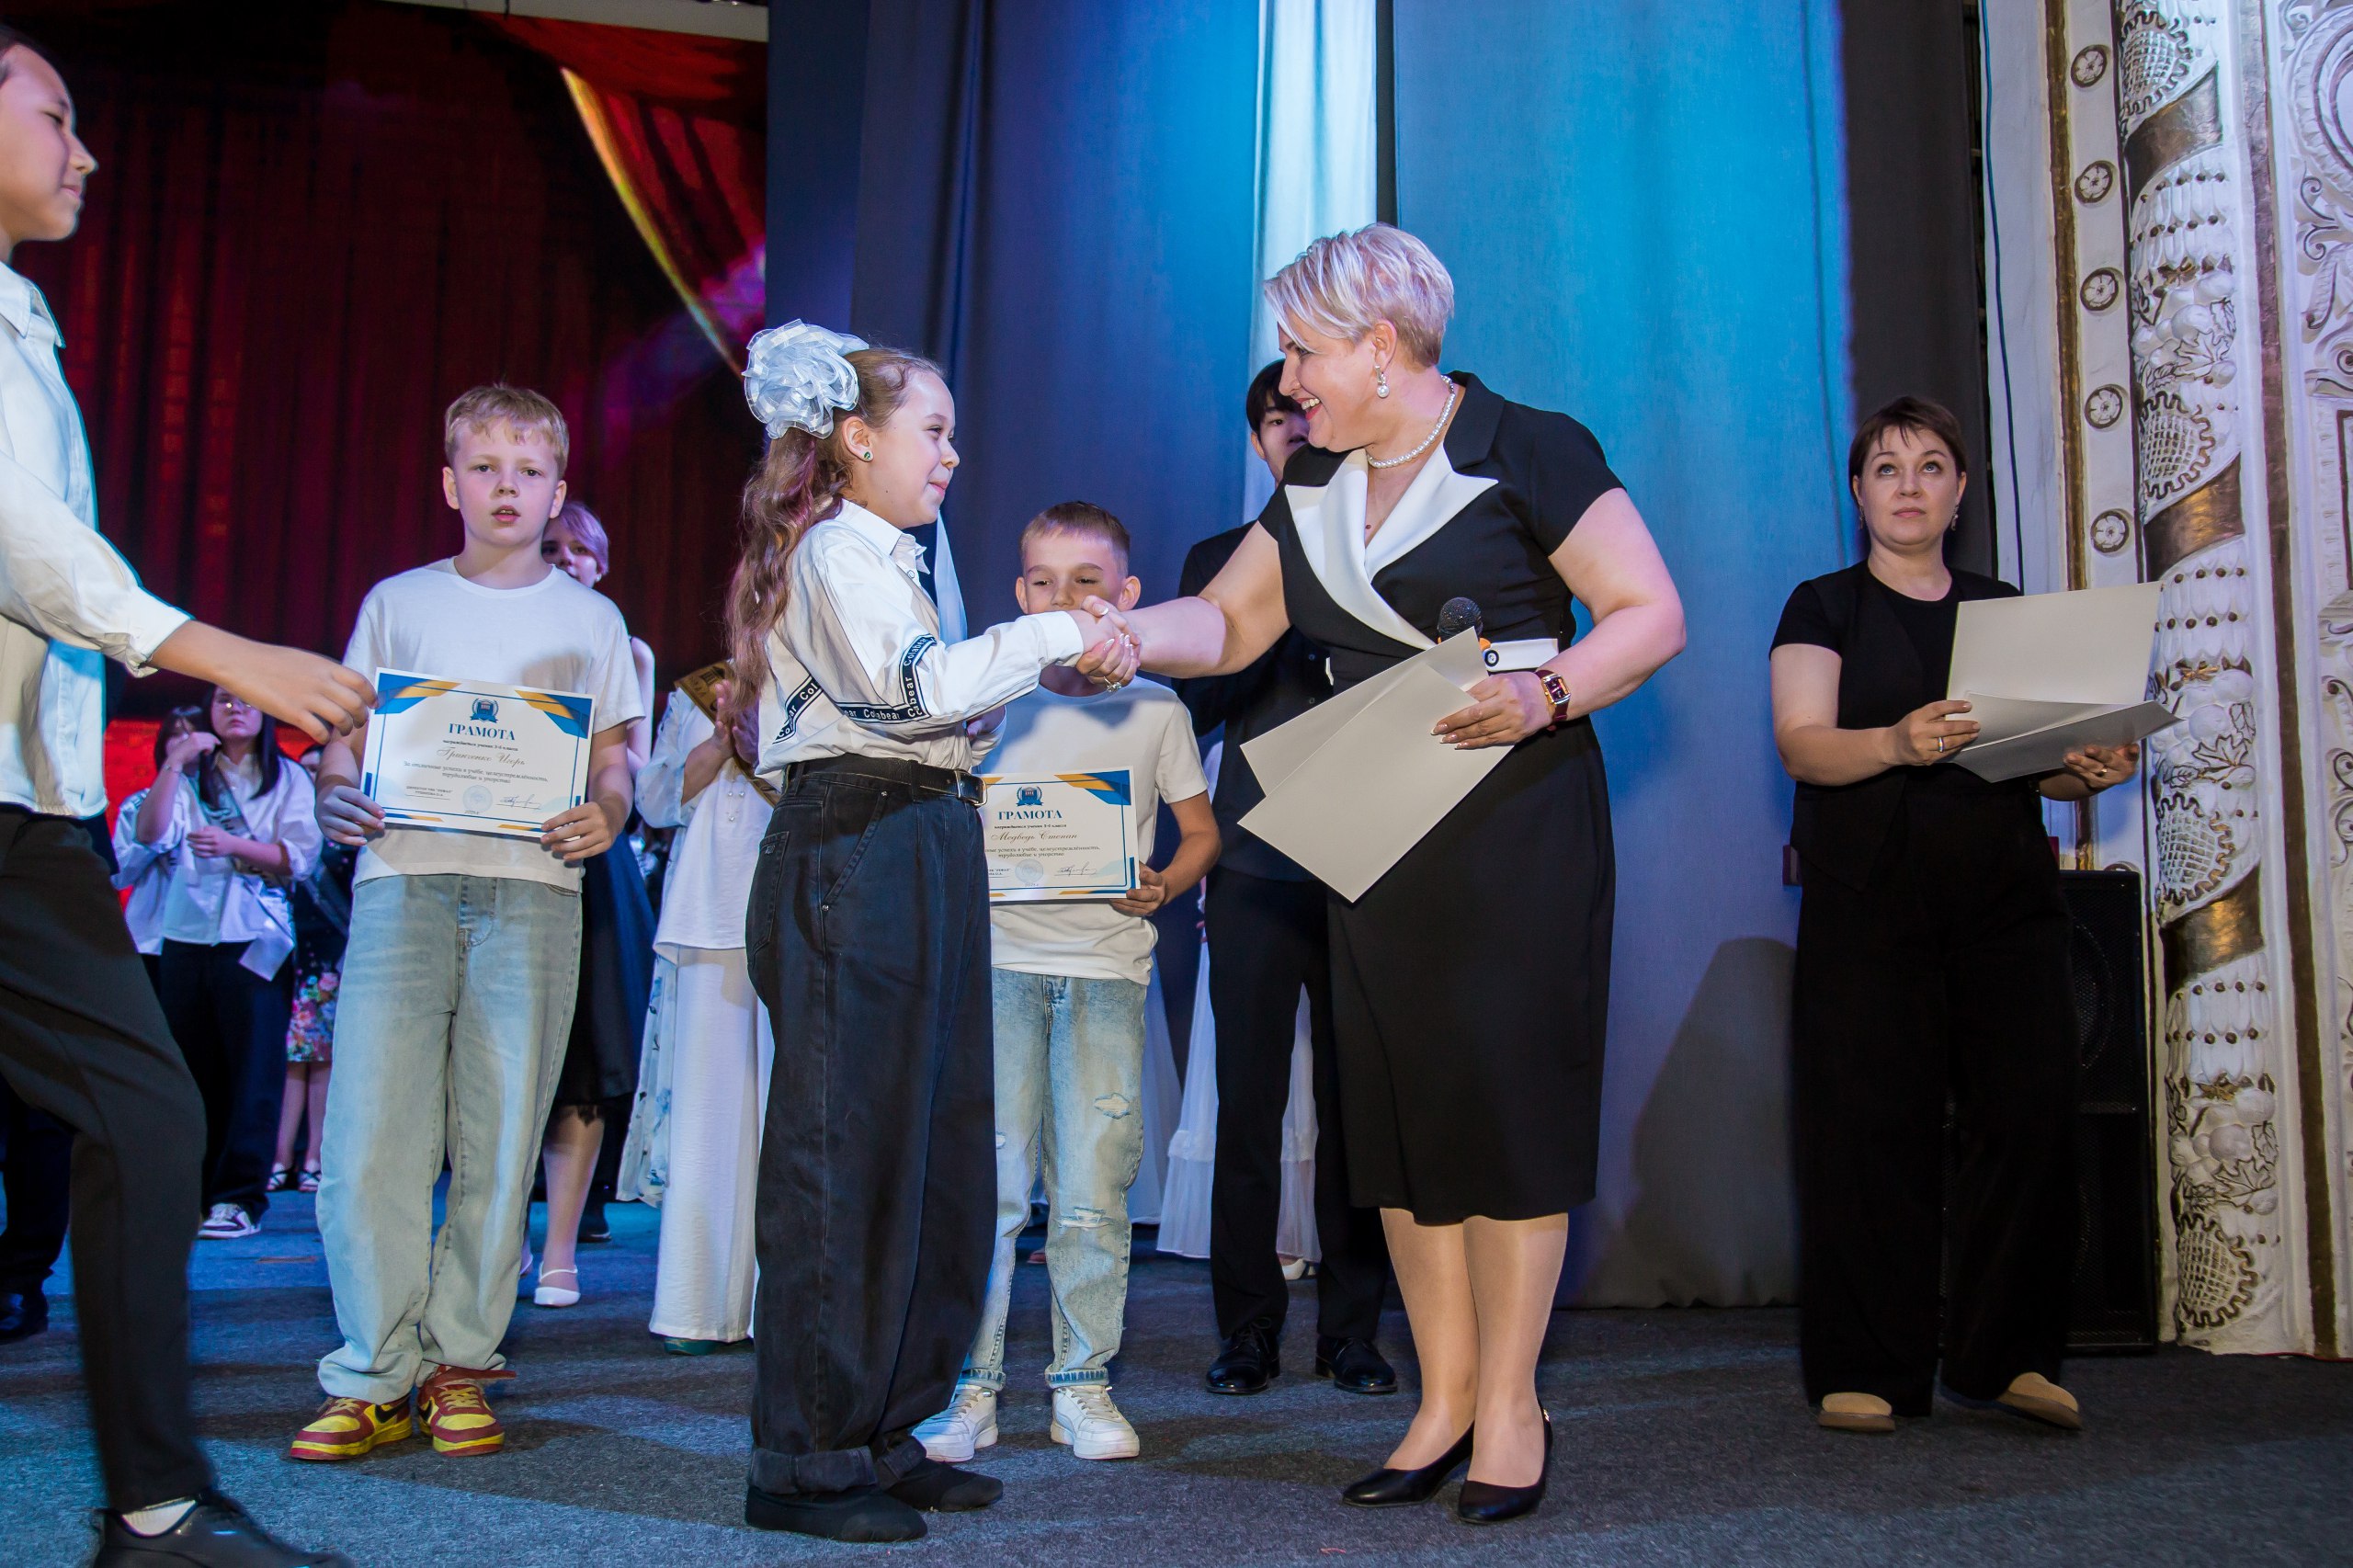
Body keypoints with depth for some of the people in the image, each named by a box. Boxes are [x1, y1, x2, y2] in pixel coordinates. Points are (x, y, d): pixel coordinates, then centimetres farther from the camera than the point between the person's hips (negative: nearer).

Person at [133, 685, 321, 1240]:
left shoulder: (289, 779, 9)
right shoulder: (190, 776, 14)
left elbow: (301, 857, -2)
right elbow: (153, 835, -3)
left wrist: (233, 845, -15)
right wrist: (173, 765, -10)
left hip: (254, 938, -2)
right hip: (187, 935, 3)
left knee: (252, 1068, -7)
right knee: (191, 1066, 4)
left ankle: (240, 1198, -5)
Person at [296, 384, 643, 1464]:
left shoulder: (588, 618, 16)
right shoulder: (396, 603, 18)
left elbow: (616, 760, 13)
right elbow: (344, 737, 15)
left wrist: (603, 819, -9)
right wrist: (337, 799, -6)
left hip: (532, 890, 0)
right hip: (402, 883, 0)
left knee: (499, 1139, -1)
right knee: (371, 1132, -7)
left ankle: (457, 1364, 9)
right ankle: (376, 1375, 1)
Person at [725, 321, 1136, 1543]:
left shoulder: (881, 558, 25)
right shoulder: (839, 549, -6)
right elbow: (912, 686, -22)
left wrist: (1061, 665, 19)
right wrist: (1050, 637, -14)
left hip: (916, 864, 10)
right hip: (855, 851, -10)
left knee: (931, 1153, 10)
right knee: (842, 1153, -8)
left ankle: (879, 1434, 18)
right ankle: (802, 1461, 0)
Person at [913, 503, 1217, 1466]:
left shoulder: (1155, 709, 6)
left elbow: (1200, 831, 11)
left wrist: (1162, 885, -8)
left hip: (1108, 966, 0)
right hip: (999, 958, 0)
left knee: (1094, 1187, 2)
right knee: (984, 1177, -3)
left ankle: (1083, 1384, 14)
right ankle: (971, 1385, 7)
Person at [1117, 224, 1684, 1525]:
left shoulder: (1527, 451, -7)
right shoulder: (1315, 488, 13)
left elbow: (1652, 614, -9)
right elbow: (1226, 624, 15)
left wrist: (1545, 691, -25)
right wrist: (1122, 635, -3)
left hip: (1518, 822, -6)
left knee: (1505, 1096, -4)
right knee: (1395, 1101, 6)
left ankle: (1508, 1406, 8)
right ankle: (1444, 1400, 17)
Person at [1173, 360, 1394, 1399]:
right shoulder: (1220, 559, 17)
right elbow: (1197, 700, 4)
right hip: (1257, 864, 0)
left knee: (1356, 1105, 0)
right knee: (1247, 1107, -2)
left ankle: (1352, 1329, 10)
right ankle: (1248, 1331, 8)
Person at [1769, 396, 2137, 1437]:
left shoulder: (2006, 609, 19)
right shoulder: (1825, 608, 8)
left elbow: (2043, 759, 18)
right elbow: (1801, 744, -8)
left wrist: (2089, 769, -5)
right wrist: (1896, 743, -27)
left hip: (2006, 895, 3)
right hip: (1868, 900, -3)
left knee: (2029, 1110, -6)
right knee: (1869, 1123, -6)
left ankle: (2008, 1354, 5)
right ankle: (1865, 1369, 0)